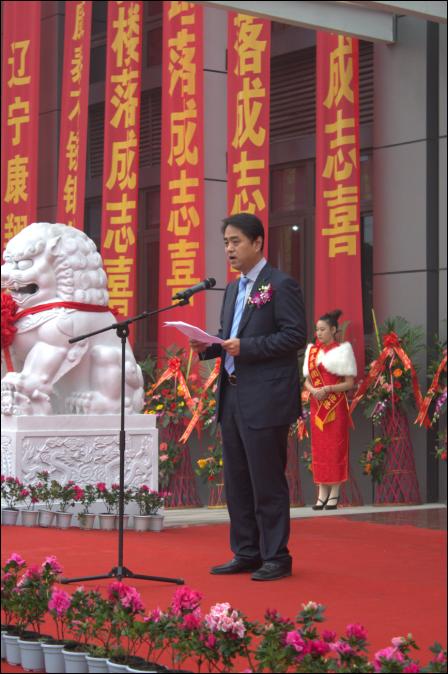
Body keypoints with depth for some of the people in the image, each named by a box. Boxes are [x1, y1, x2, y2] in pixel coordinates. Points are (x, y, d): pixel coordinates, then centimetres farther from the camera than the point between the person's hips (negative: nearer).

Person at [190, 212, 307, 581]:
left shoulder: (281, 285, -7)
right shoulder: (233, 289, 18)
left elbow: (296, 336, -14)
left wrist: (246, 347, -20)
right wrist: (209, 346, 3)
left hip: (265, 400, -8)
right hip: (232, 397, 9)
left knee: (267, 482, -3)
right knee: (237, 481, 12)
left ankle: (276, 557, 6)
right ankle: (247, 553, 21)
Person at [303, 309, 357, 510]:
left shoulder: (342, 350, -3)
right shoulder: (312, 351, 11)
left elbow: (349, 383, -6)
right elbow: (307, 380, 13)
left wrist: (327, 389, -18)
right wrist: (313, 390, -9)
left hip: (336, 406, -5)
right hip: (317, 406, 5)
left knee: (335, 447, -4)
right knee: (318, 448, 3)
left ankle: (334, 494, -1)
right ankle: (322, 493, 6)